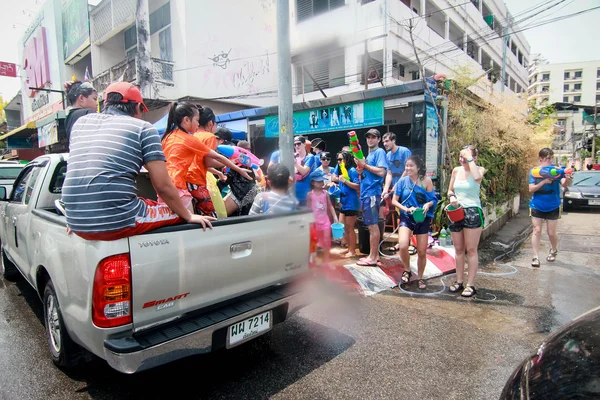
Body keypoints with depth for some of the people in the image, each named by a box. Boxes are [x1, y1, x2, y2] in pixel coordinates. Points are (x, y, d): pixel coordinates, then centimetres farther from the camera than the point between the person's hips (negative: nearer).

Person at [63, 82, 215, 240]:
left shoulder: (81, 122, 15)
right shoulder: (143, 128, 0)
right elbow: (163, 185, -6)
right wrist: (189, 217, 6)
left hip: (77, 224, 7)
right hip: (119, 223, -7)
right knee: (180, 212, 16)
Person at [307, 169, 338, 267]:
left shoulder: (325, 193, 1)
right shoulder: (310, 195, -7)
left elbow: (330, 206, 6)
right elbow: (308, 209, -3)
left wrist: (335, 216, -1)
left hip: (325, 221, 3)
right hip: (315, 221, -2)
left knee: (327, 242, 6)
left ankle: (326, 261, 18)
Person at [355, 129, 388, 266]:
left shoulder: (380, 152, -4)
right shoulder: (369, 154, 22)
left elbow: (381, 172, -18)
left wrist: (364, 165, -12)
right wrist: (360, 170, 6)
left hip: (372, 193, -9)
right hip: (366, 193, 9)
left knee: (373, 225, -6)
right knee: (372, 225, 12)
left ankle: (373, 257, -1)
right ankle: (374, 254, 20)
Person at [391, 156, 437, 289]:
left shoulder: (426, 181, -4)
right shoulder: (403, 181, -3)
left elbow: (433, 199, -1)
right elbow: (394, 201, -2)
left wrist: (428, 204, -23)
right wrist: (406, 208, -17)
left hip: (423, 219, 1)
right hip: (406, 217, 0)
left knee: (422, 251, 7)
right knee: (402, 245, -23)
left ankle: (420, 277, 31)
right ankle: (407, 271, 6)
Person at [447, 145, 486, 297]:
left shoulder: (479, 169, -3)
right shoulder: (456, 170, 9)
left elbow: (477, 177, -28)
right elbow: (450, 190, 17)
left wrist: (470, 159, -18)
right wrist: (452, 197, -5)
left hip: (472, 212, -5)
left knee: (471, 250, 1)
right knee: (458, 249, 12)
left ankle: (470, 285, 9)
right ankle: (459, 281, 23)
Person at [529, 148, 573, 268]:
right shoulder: (534, 172, -5)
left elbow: (564, 185, -18)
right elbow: (531, 189, -10)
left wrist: (568, 179, -41)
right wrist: (544, 181, -26)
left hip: (553, 207, 0)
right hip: (537, 206, 0)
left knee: (551, 232, 8)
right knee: (537, 231, 0)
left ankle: (554, 250, 37)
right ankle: (536, 257, 7)